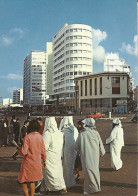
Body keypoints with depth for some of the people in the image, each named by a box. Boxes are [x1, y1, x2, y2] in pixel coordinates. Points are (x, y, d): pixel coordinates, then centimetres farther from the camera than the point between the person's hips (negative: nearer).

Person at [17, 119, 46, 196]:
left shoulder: (27, 137, -18)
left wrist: (18, 150, 1)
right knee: (32, 181, 20)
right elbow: (43, 151, 5)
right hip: (37, 163, 5)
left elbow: (24, 152, -20)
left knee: (23, 181, 11)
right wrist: (44, 160, 18)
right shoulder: (40, 137, -3)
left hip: (28, 162, -5)